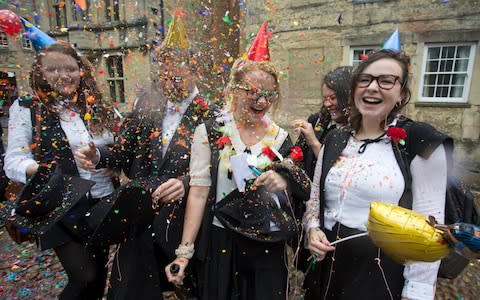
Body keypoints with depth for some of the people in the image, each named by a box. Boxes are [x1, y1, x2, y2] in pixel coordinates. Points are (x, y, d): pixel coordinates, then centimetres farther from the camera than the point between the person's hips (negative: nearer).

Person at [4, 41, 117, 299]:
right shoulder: (26, 108, -3)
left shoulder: (96, 107, 6)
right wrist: (38, 170, -27)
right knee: (85, 278, -7)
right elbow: (13, 161, -9)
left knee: (99, 275, 16)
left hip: (104, 203, 4)